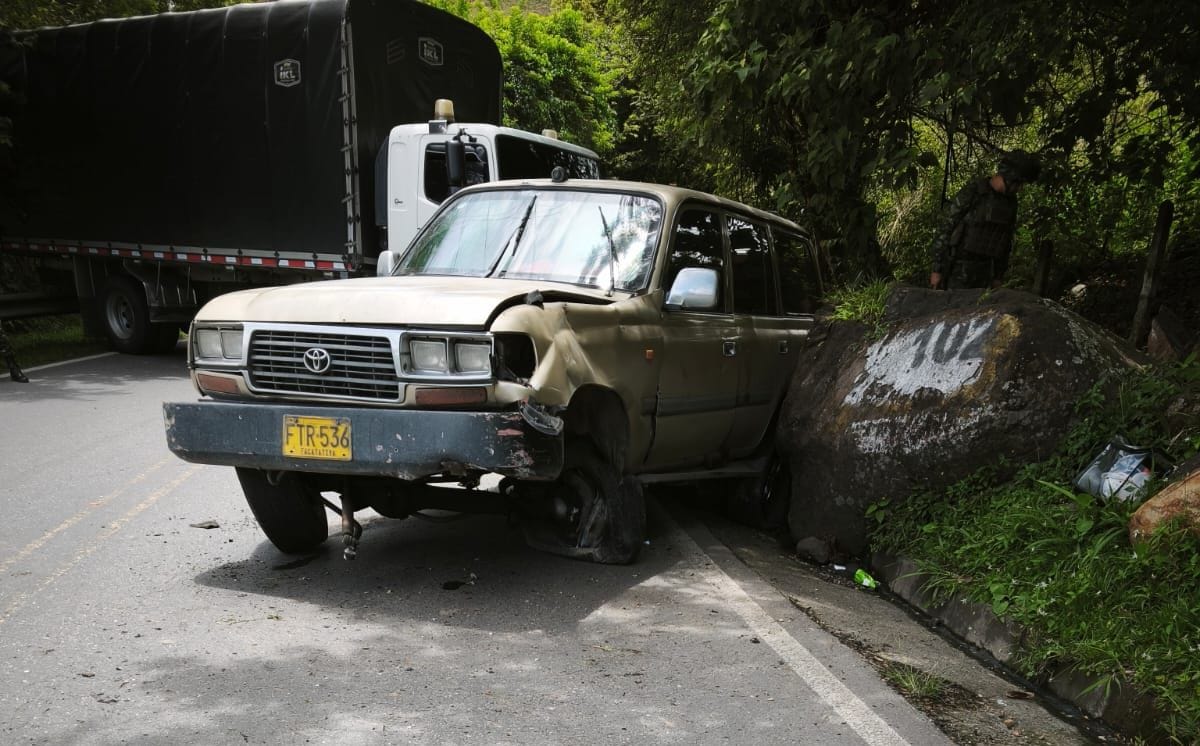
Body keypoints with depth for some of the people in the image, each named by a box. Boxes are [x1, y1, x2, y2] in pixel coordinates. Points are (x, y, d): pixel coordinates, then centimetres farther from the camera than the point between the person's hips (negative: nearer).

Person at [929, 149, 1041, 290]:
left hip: (983, 270, 6)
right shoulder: (970, 193, -15)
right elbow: (946, 229, -13)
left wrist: (998, 276, 16)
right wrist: (936, 270, -13)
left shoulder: (1010, 201, 6)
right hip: (958, 267, -6)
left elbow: (1006, 239, 15)